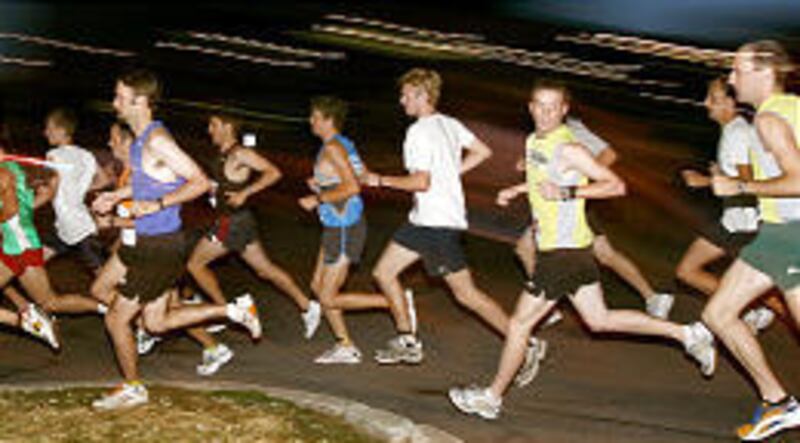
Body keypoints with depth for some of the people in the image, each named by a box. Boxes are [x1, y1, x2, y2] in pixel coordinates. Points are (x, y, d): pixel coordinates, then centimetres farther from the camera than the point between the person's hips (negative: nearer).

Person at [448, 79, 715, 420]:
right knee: (600, 319, 15)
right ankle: (686, 334, 21)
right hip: (552, 247, 10)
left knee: (519, 324, 1)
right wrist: (517, 190, 17)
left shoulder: (569, 150, -17)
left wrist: (567, 193, -25)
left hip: (564, 252, -10)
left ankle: (492, 397, 15)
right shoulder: (533, 142, 10)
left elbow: (616, 186, -19)